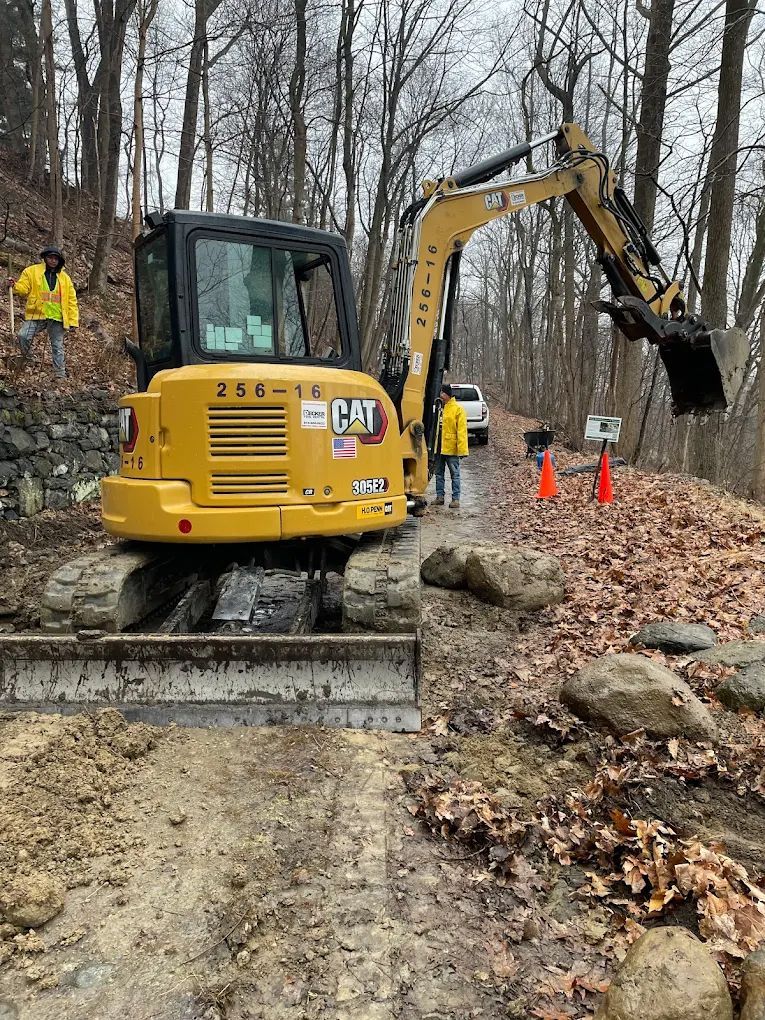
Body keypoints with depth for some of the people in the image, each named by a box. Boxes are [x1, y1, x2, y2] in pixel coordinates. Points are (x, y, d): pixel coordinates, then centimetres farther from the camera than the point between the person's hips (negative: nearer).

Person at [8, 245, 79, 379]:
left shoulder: (65, 278, 11)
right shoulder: (32, 271, 7)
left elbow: (71, 301, 9)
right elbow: (23, 289, 1)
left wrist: (73, 321, 2)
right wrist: (14, 286, -23)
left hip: (57, 318, 1)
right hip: (37, 315, -1)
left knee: (58, 347, 7)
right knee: (23, 336, -19)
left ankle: (60, 374, 16)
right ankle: (26, 360, 6)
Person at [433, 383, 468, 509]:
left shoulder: (458, 409, -7)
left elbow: (462, 430, -11)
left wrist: (462, 448, -18)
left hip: (451, 448, -6)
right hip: (439, 447, 6)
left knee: (454, 474, 1)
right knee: (439, 473, 12)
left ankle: (456, 499, 4)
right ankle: (439, 497, 21)